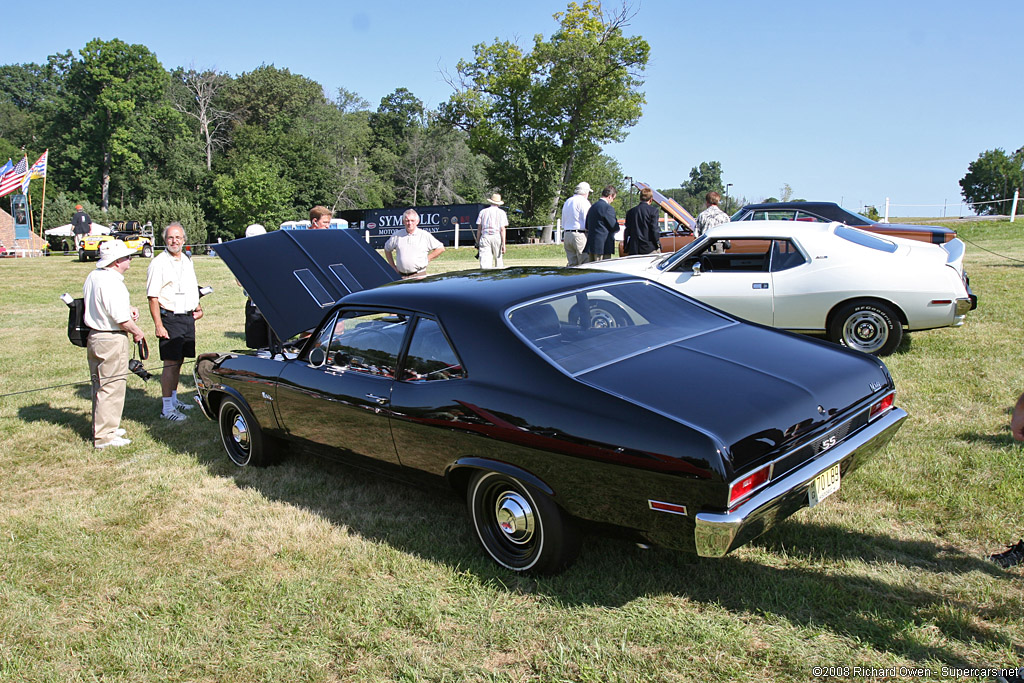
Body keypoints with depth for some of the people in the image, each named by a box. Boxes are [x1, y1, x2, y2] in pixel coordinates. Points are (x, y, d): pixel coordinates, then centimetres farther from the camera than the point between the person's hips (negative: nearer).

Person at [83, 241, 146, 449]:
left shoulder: (94, 276, 8)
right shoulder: (112, 283, -22)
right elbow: (122, 320, -23)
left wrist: (128, 307, 10)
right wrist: (137, 332, -5)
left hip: (94, 336, 10)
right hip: (112, 340, -10)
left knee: (100, 386, 19)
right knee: (112, 387, -2)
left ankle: (101, 427, 32)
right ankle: (105, 436, 3)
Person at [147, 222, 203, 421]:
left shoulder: (187, 261, 15)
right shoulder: (159, 263, -7)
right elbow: (153, 297, -11)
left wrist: (197, 307, 11)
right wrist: (158, 325, -18)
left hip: (188, 318, 7)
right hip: (170, 318, -7)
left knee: (179, 361, 14)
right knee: (170, 363, -7)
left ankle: (174, 400, 26)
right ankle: (167, 408, -2)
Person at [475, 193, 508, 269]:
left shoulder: (483, 212, 11)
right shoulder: (501, 213, 4)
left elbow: (479, 228, 9)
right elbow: (502, 229, -4)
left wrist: (477, 242, 12)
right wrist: (503, 244, -6)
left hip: (485, 237, 1)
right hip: (497, 237, -1)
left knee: (484, 263, -7)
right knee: (499, 260, 8)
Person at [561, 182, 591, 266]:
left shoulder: (567, 201, 19)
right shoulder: (584, 202, -6)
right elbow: (587, 222, -10)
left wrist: (563, 238, 22)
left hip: (567, 235, 8)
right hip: (580, 234, -8)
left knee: (572, 264, 7)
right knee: (585, 264, -8)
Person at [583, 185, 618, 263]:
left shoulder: (593, 207, 13)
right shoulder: (607, 208, -13)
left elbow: (587, 226, 19)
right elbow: (615, 227, -10)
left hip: (591, 245, 9)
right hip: (603, 246, -9)